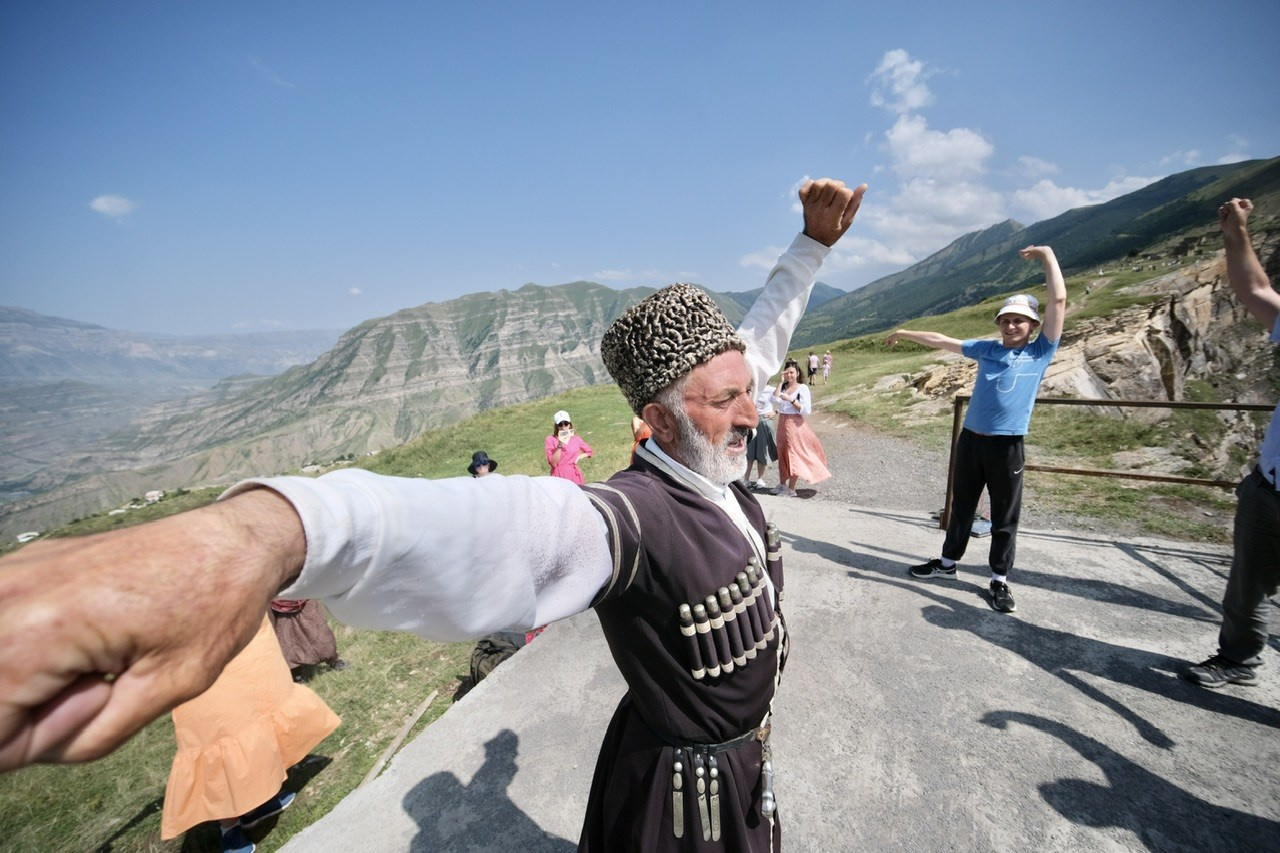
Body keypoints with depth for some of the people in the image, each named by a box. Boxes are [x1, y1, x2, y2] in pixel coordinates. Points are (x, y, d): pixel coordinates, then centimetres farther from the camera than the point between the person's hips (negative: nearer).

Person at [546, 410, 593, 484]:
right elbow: (553, 463, -12)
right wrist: (560, 445, -19)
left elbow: (589, 451, 20)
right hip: (559, 475, -2)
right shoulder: (551, 439, -4)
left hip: (574, 474, 2)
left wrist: (578, 457, 4)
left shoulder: (576, 438, 4)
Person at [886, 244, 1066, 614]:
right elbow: (943, 341, 16)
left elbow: (1058, 300, -4)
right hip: (970, 440, 3)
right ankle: (948, 562, 30)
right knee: (962, 506, 16)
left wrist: (1046, 255, 1)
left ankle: (1000, 580, 20)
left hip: (1007, 446, -3)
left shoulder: (1041, 352, 1)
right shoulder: (986, 349, 10)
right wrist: (906, 333, 21)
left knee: (1005, 517, 6)